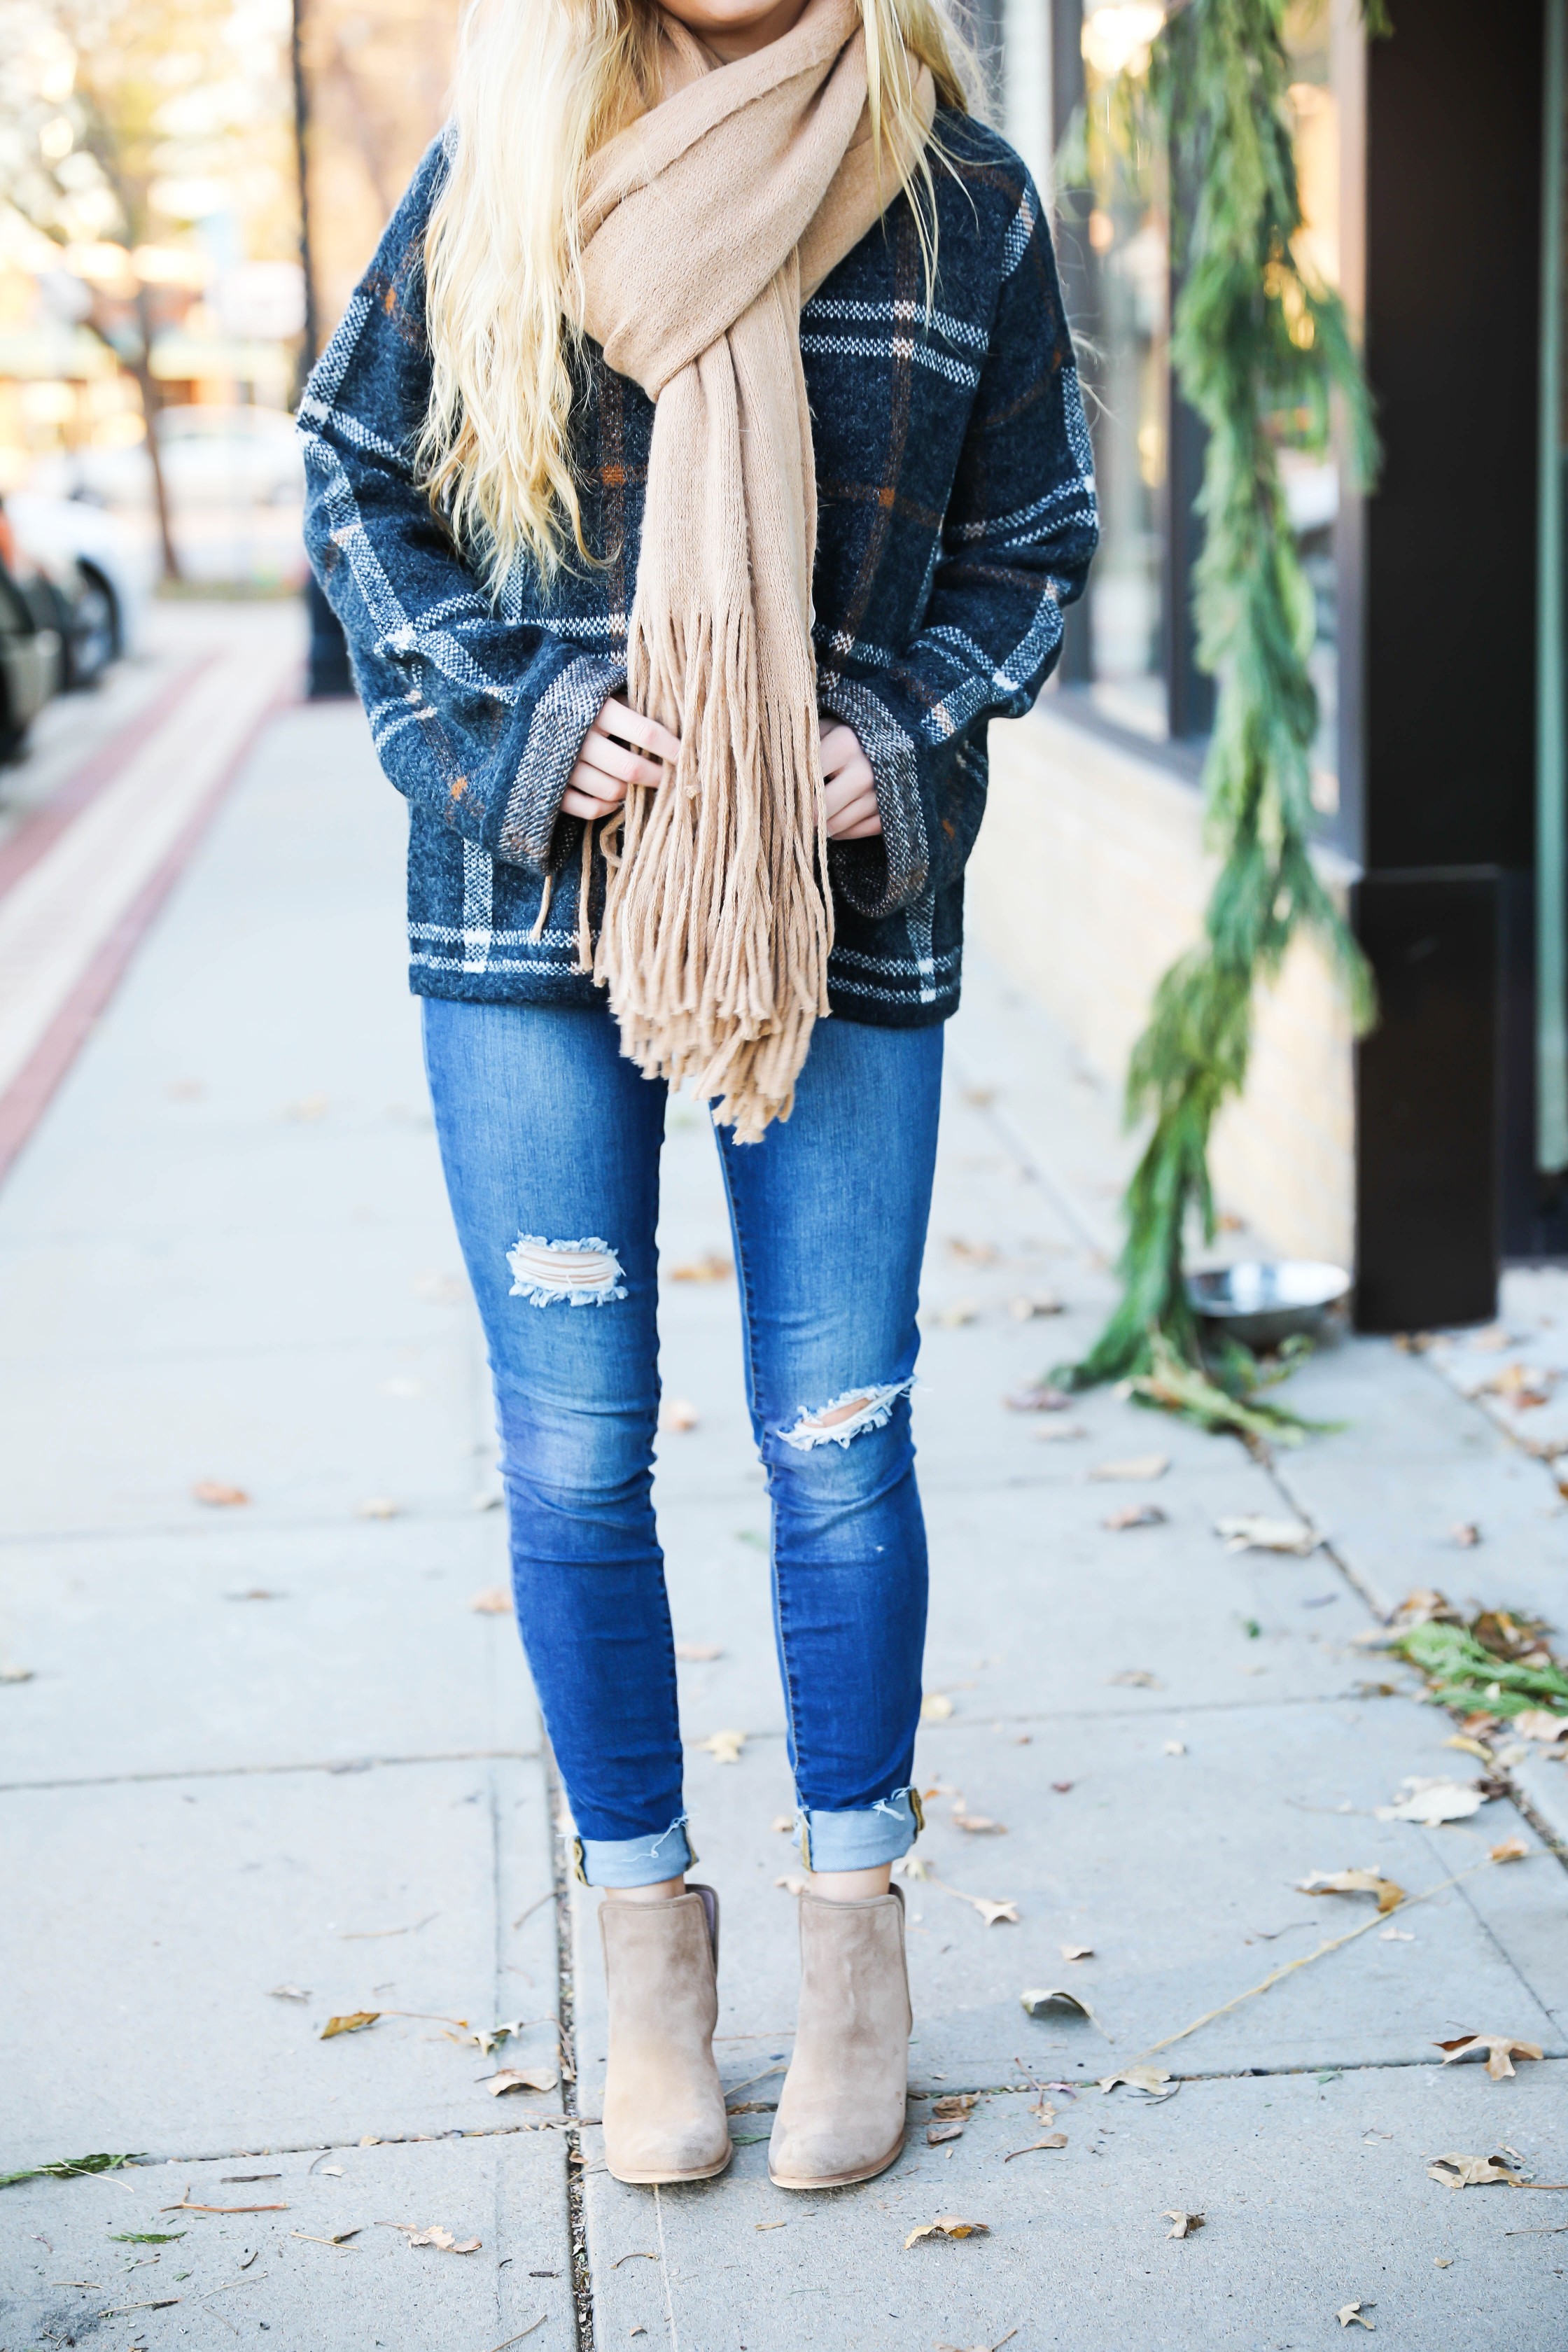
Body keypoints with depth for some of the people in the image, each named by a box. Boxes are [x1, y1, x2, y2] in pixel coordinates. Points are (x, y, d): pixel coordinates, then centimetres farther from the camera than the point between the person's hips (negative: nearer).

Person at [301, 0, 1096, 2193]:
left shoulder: (961, 198, 4)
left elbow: (1030, 541, 10)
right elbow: (356, 471, 8)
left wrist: (900, 740, -7)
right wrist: (505, 719, -7)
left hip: (844, 900, 0)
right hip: (534, 885, 1)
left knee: (839, 1439, 3)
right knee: (574, 1449, 4)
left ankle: (857, 1933, 22)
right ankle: (651, 1932, 22)